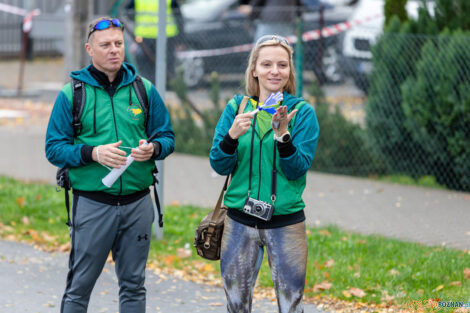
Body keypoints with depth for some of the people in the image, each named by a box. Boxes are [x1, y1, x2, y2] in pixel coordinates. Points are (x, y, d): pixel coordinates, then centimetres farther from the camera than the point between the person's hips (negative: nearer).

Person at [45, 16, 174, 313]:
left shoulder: (144, 90, 7)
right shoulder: (72, 94, -1)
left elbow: (167, 136, 12)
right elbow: (54, 148, -3)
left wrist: (153, 149, -11)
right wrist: (93, 153, -19)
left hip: (138, 203, 3)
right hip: (92, 204, -3)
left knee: (134, 287, 10)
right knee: (79, 287, 0)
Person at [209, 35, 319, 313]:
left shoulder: (302, 112, -2)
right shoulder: (235, 108, 4)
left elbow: (298, 170, -9)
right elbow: (219, 165, 0)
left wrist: (282, 133, -24)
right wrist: (233, 135, -18)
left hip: (286, 223, -2)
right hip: (240, 221, 2)